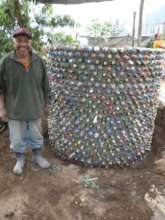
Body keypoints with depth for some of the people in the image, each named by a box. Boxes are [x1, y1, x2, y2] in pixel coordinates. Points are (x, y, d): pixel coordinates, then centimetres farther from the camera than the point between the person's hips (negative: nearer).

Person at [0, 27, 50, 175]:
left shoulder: (39, 61, -4)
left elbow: (44, 85, 5)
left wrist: (44, 103, 8)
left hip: (35, 108, 2)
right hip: (15, 110, -1)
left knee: (36, 135, 18)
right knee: (17, 138, 13)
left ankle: (37, 156, 41)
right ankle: (20, 159, 37)